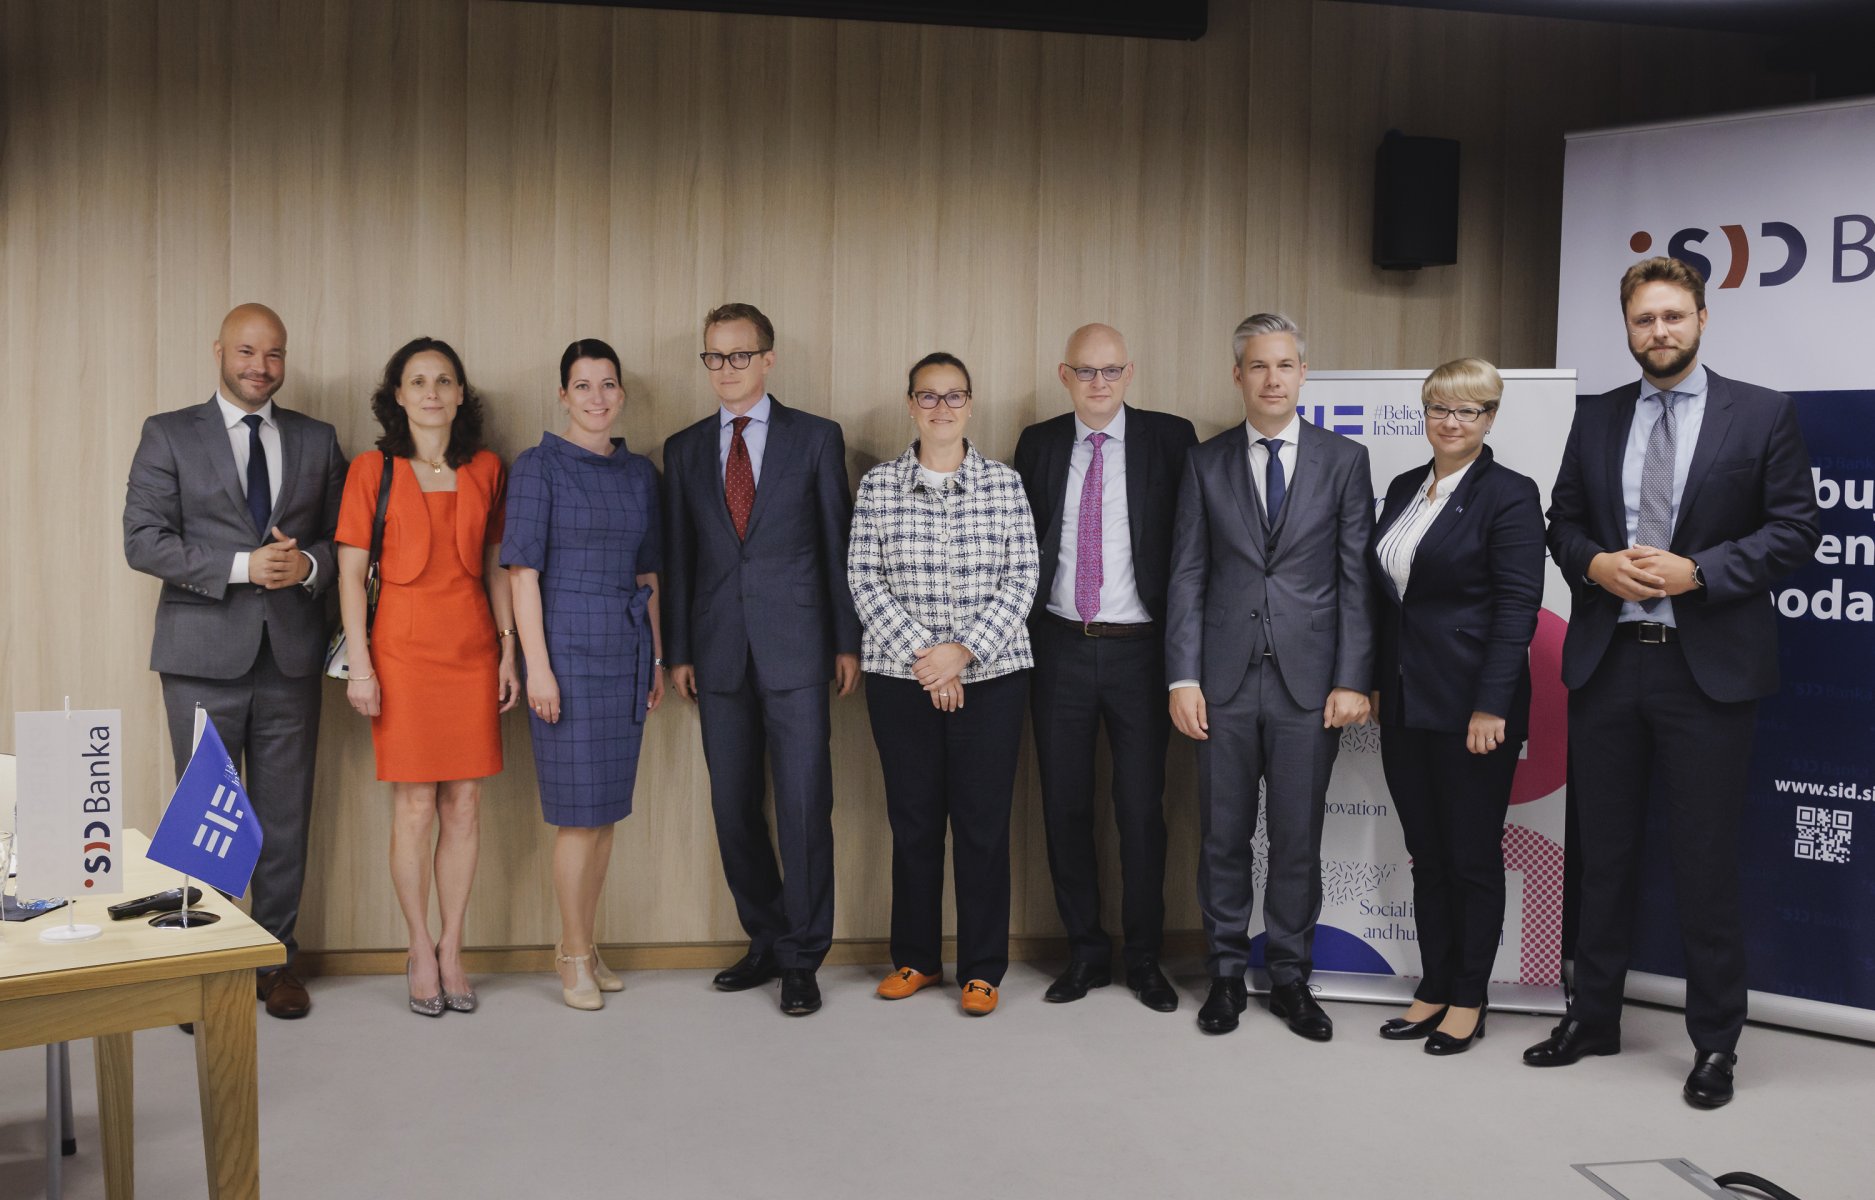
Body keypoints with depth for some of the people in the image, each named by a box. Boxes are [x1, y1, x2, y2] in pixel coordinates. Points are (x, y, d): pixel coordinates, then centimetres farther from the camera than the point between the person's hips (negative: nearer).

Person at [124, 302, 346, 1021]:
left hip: (290, 654, 2)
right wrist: (240, 567, -16)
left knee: (285, 818, 7)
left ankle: (279, 960, 19)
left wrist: (309, 565, -10)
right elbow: (143, 539, -5)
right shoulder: (169, 435, 4)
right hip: (204, 655, -2)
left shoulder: (317, 441, 12)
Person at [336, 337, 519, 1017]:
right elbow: (350, 574, -1)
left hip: (472, 650, 3)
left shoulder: (485, 470, 8)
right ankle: (421, 954, 14)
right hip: (404, 649, -3)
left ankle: (452, 951, 16)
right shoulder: (372, 471, 0)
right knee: (414, 808, 0)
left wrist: (509, 650, 7)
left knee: (465, 807, 4)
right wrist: (359, 666, -6)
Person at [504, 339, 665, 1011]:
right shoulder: (538, 467, -4)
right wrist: (537, 666, -14)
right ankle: (575, 956, 10)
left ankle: (583, 943, 22)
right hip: (568, 646, -5)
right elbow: (523, 571, -8)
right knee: (580, 810, -3)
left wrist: (656, 659, 13)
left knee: (608, 807, 10)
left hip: (627, 651, 5)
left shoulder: (640, 473, 11)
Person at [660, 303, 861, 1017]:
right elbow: (677, 557, 11)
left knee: (804, 805, -3)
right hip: (719, 655, 3)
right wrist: (678, 651, 7)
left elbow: (838, 546, 3)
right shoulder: (684, 450, 12)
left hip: (796, 648, -3)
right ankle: (767, 941, 22)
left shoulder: (816, 438, 4)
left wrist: (847, 643, 0)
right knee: (734, 809, 7)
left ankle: (803, 958, 8)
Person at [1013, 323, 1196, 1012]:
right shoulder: (1038, 444, 7)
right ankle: (1086, 953, 23)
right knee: (1065, 806, 8)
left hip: (1138, 648, -2)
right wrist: (1019, 638, 2)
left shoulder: (1170, 438, -1)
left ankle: (1144, 958, 19)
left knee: (1142, 809, 4)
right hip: (1059, 647, 3)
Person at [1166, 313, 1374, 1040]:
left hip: (1309, 680, -1)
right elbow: (1187, 576, 4)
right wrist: (1183, 677, -4)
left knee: (1298, 840, 6)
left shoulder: (1344, 460, 4)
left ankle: (1289, 978, 20)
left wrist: (1353, 679, -6)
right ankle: (1227, 973, 22)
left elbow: (1357, 578, 1)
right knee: (1223, 836, 7)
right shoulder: (1205, 463, 7)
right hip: (1226, 680, 1)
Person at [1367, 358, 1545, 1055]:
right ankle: (1434, 990, 23)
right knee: (1427, 857, 13)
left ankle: (1469, 1002, 16)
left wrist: (1491, 706, -19)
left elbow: (1518, 606, -14)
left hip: (1469, 708, -7)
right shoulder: (1404, 488, 12)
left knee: (1474, 857, 5)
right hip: (1405, 704, 7)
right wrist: (1375, 682, 13)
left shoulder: (1510, 495, -8)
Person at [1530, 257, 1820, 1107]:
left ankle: (1715, 1042, 16)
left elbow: (1795, 528, -3)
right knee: (1602, 853, 12)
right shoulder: (1596, 418, 10)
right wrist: (1595, 563, -8)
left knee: (1706, 861, 2)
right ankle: (1592, 1017, 25)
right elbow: (1562, 522, 13)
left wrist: (1697, 573, -15)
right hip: (1605, 662, 4)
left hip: (1709, 665, -3)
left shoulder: (1761, 414, 0)